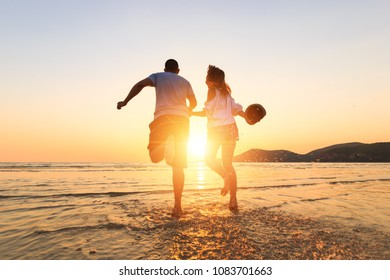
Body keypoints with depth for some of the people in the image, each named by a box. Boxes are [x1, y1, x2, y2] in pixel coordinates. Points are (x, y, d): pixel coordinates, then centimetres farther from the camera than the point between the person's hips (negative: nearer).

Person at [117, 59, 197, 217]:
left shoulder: (158, 76, 18)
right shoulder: (185, 82, 25)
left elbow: (140, 84, 1)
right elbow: (193, 103, 30)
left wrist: (125, 102, 1)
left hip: (163, 117, -2)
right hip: (182, 120, 3)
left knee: (155, 156, 9)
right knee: (178, 166, 2)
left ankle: (165, 146, -25)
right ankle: (177, 206, -1)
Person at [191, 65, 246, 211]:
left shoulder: (212, 91, -2)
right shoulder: (226, 92, 15)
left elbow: (206, 112, -6)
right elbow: (236, 109, 9)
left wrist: (191, 113, 3)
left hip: (216, 129, -6)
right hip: (230, 128, 6)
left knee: (209, 158, 13)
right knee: (228, 163, 8)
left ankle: (226, 176, -14)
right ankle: (233, 199, 4)